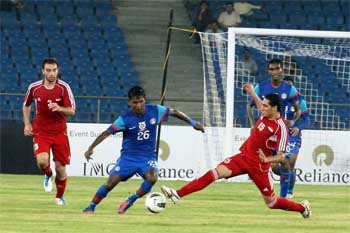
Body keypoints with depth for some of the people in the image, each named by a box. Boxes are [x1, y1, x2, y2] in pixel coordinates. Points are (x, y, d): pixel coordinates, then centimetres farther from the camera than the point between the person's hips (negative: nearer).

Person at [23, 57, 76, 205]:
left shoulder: (64, 87, -8)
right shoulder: (34, 88, -3)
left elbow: (72, 111, -10)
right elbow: (26, 105, 17)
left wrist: (59, 108, -30)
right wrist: (27, 124, 8)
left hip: (59, 132, 0)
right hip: (41, 131, 0)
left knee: (60, 167, 1)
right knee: (42, 161, -24)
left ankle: (60, 196, 27)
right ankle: (48, 175, 13)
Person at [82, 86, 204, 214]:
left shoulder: (155, 111, -6)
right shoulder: (125, 118, -12)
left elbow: (174, 112, 10)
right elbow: (107, 133, -10)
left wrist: (192, 122, 14)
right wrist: (91, 148, -17)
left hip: (148, 157, 1)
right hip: (128, 156, -1)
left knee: (152, 178, -29)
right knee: (110, 183, -12)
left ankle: (129, 201, -8)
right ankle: (91, 207, 11)